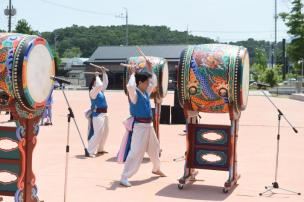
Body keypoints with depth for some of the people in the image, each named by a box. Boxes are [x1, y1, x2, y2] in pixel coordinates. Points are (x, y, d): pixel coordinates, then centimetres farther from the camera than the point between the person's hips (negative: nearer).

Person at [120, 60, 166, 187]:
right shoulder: (134, 94, -15)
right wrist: (133, 74, -22)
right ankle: (124, 177, -11)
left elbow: (154, 82, 24)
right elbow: (130, 86, -37)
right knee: (136, 152, -14)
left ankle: (156, 169, 49)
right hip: (139, 126, -9)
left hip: (149, 125, 9)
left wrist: (150, 69, 14)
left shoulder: (146, 92, 9)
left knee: (154, 147, 25)